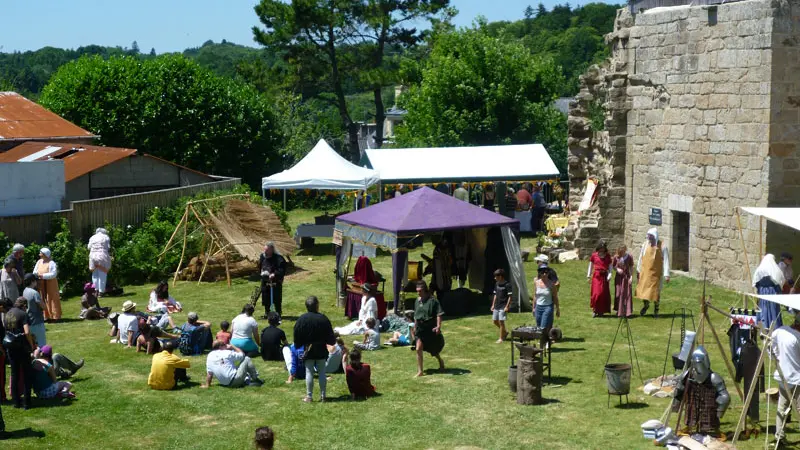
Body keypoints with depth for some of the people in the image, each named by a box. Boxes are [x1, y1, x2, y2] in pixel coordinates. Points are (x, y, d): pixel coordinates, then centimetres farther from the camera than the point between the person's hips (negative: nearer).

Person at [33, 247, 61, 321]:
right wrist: (36, 275, -11)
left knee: (51, 299, -2)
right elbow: (35, 272, 12)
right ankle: (46, 316, 9)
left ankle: (55, 316, 3)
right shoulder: (39, 262, 6)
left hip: (50, 284, -6)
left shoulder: (51, 263, -13)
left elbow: (54, 274, -18)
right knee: (43, 299, 4)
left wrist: (43, 275, -23)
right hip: (41, 284, 6)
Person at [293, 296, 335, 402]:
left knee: (309, 372, 5)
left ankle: (309, 396, 6)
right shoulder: (323, 319, -9)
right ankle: (322, 395, 11)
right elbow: (330, 335, -3)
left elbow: (297, 337, -2)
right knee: (322, 372, 8)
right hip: (321, 351, 0)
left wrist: (298, 346, 14)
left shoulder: (301, 319, -8)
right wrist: (332, 341, 17)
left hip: (308, 350, 0)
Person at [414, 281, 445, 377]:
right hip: (420, 328, 4)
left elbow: (439, 314, -16)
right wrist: (415, 327, 19)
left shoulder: (432, 301, -13)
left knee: (434, 350, 12)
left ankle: (441, 362, 42)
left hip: (431, 328, -4)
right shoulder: (417, 301, 6)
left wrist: (438, 326, -24)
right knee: (418, 349, -9)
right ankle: (420, 371, -4)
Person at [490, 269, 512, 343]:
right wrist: (493, 305, 16)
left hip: (503, 306, -8)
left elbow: (510, 296, -13)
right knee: (495, 321, 11)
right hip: (496, 306, 8)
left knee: (501, 321, -8)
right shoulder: (497, 284, 10)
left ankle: (501, 338, 2)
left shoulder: (507, 285, -13)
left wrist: (507, 307, -18)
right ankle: (505, 332, 30)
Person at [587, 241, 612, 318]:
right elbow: (591, 265, 10)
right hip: (596, 276, -2)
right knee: (596, 293, -10)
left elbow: (610, 266, 6)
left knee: (604, 293, 4)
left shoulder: (608, 256, 7)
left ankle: (601, 311, 14)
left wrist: (609, 274, -9)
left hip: (604, 276, 2)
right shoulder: (594, 255, 3)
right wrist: (588, 275, 9)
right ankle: (594, 310, 5)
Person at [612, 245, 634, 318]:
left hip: (627, 277, -1)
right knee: (619, 294, 8)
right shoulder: (616, 257, -5)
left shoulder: (629, 257, -7)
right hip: (619, 277, 1)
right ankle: (619, 311, 21)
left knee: (627, 294, -5)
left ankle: (628, 312, -4)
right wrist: (617, 269, -13)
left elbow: (631, 268, -2)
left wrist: (631, 277, -10)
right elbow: (612, 266, 7)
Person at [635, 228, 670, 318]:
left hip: (656, 273, -3)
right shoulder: (645, 244, -1)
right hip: (645, 271, 3)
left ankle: (656, 310, 20)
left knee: (655, 290, 5)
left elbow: (666, 261, -10)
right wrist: (638, 270, 10)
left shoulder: (662, 247, -11)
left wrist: (666, 274, -14)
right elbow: (641, 257, 8)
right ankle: (646, 305, 29)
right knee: (643, 288, 4)